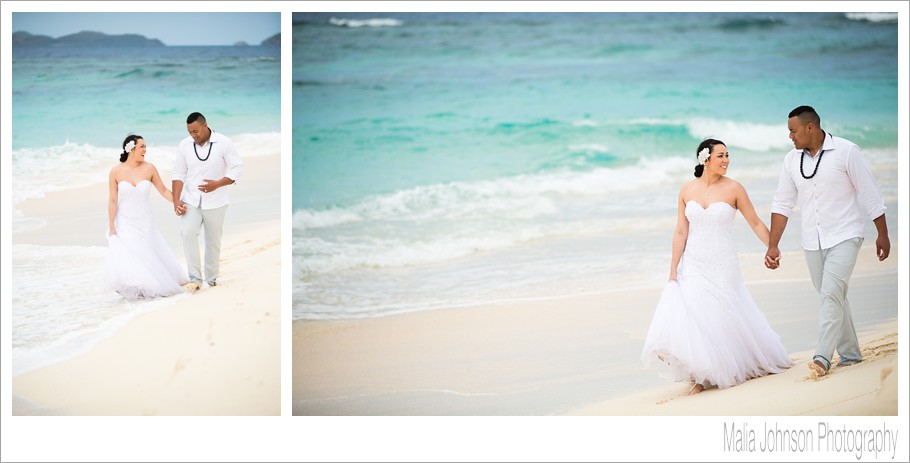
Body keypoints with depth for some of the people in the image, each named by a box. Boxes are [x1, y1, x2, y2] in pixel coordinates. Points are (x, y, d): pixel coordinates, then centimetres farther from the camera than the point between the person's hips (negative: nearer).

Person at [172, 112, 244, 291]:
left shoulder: (224, 143, -9)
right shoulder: (184, 145, -1)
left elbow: (238, 168, -9)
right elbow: (179, 173, 3)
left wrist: (217, 184, -22)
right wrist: (176, 200, -5)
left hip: (215, 202, -1)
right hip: (191, 201, 1)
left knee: (213, 241, 7)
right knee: (188, 233, -19)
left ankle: (212, 279, 22)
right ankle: (195, 278, -14)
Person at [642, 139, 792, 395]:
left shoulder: (733, 188, -5)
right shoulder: (687, 190, 1)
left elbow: (756, 223, 2)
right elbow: (681, 232, 3)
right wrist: (673, 270, 1)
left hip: (722, 267, -2)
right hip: (693, 266, 2)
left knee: (722, 319, 3)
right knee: (688, 315, -8)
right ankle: (703, 376, 4)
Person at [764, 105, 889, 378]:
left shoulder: (846, 152, -10)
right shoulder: (792, 160, 2)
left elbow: (870, 195, -5)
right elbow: (782, 204, 4)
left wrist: (882, 235, -3)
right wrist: (773, 245, -1)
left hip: (844, 237, -5)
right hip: (812, 243, 5)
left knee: (831, 293, -17)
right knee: (833, 297, 11)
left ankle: (822, 357, -17)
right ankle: (850, 354, 23)